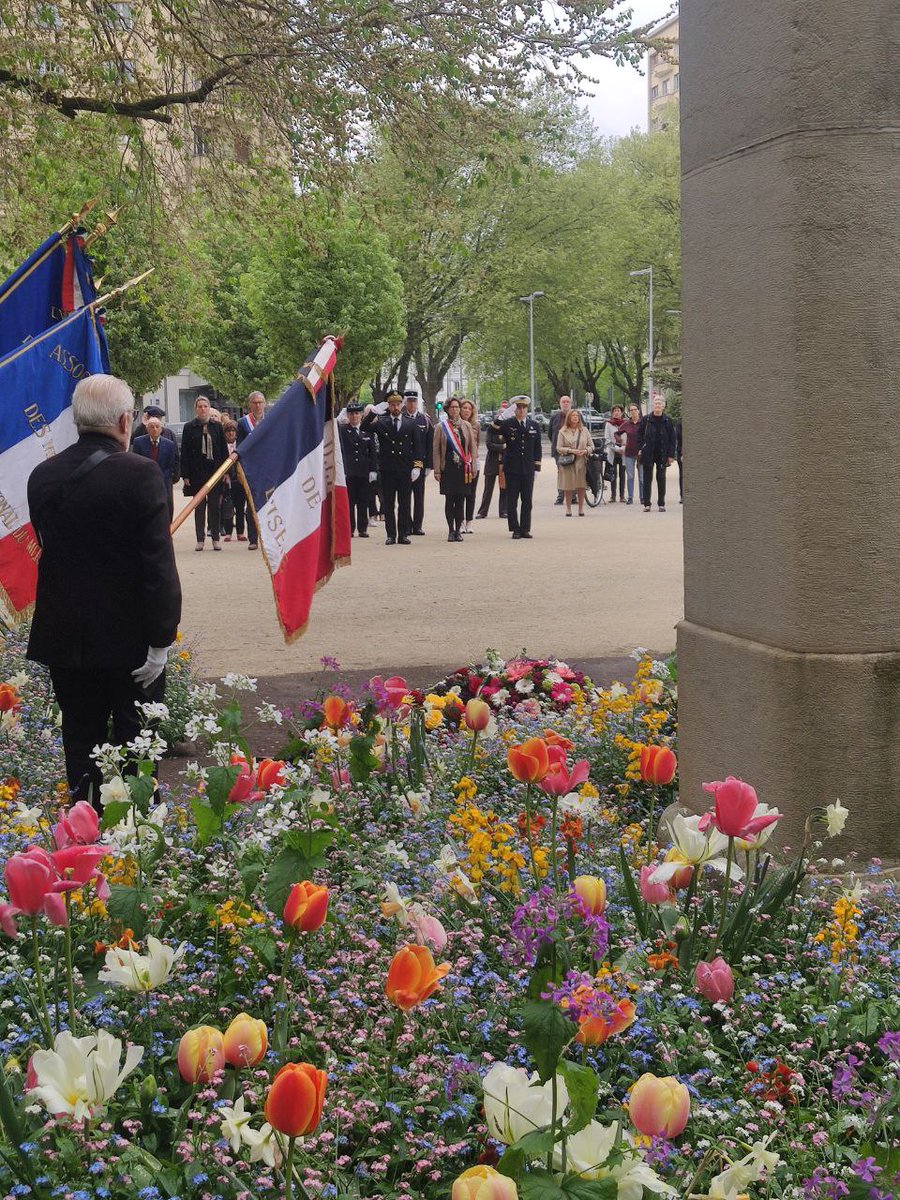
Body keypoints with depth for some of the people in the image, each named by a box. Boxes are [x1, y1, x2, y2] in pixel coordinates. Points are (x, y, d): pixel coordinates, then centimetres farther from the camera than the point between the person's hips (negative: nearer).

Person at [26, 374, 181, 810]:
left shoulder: (42, 476, 1)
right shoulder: (139, 473, -15)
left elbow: (48, 549, 9)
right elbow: (159, 565, -17)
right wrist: (160, 640, -13)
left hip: (65, 635, 4)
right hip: (129, 637, -4)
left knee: (80, 740, 13)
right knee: (135, 741, 7)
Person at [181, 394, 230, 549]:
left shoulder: (217, 426, 6)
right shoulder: (189, 427, 3)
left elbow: (224, 449, 7)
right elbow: (184, 453, 1)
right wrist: (185, 475, -5)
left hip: (215, 471, 1)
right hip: (197, 472, -1)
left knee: (215, 505, 3)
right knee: (199, 506, 3)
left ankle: (216, 538, 9)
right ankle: (200, 539, 8)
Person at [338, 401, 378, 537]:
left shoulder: (368, 431, 9)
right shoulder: (342, 430, 3)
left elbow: (372, 453, 8)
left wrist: (373, 470, 1)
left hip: (364, 473, 2)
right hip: (348, 472, -2)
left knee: (363, 502, 4)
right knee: (349, 502, 1)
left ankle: (363, 529, 10)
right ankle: (349, 529, 6)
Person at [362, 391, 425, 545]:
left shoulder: (411, 423, 7)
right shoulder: (381, 421, 5)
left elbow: (419, 445, 4)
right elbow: (365, 427, -9)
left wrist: (417, 466, -4)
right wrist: (370, 414, -25)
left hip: (406, 470, 0)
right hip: (387, 471, 0)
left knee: (405, 504, 4)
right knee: (388, 505, 3)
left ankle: (404, 535, 9)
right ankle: (391, 535, 8)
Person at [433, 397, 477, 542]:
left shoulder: (466, 426, 7)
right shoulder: (441, 427, 2)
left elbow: (472, 447, 9)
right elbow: (436, 450, 2)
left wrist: (472, 468, 3)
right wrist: (437, 470, -4)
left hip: (463, 469, 1)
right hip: (448, 469, -1)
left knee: (460, 500, 2)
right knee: (449, 500, -1)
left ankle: (458, 530, 9)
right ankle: (451, 531, 6)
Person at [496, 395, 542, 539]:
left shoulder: (534, 425, 9)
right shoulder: (507, 424, -1)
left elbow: (537, 447, 11)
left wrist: (537, 466, 6)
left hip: (528, 468, 3)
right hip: (512, 468, -3)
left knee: (527, 501, 5)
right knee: (512, 501, 0)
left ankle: (525, 529, 12)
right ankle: (515, 529, 6)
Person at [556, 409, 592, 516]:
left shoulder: (584, 431, 8)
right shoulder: (563, 431, 2)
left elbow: (591, 446, 11)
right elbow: (559, 447, 0)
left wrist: (585, 451, -9)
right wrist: (571, 450, -13)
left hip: (581, 462, 1)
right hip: (567, 463, -1)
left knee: (581, 486, 1)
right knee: (568, 487, 0)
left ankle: (581, 508, 11)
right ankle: (568, 508, 12)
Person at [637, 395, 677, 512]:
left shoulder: (667, 421, 2)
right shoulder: (645, 420, 2)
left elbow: (672, 439, 4)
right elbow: (639, 435, 8)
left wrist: (671, 455, -1)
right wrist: (641, 448, -3)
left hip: (662, 454, 0)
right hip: (648, 454, 0)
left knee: (661, 479, 5)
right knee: (647, 479, 1)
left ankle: (661, 504, 11)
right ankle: (646, 504, 5)